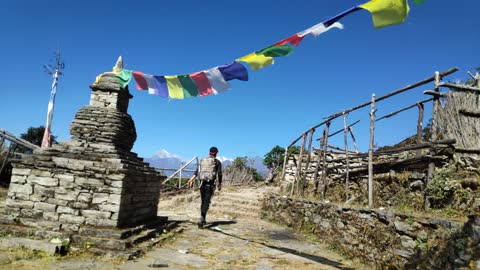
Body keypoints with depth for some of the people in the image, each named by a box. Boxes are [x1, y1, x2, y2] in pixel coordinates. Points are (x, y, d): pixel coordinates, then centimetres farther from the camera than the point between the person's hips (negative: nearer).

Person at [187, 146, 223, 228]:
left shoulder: (202, 160, 12)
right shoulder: (217, 162, 2)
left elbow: (197, 171, 0)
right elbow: (219, 174, -3)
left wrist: (192, 180, -9)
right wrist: (220, 184, 8)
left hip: (202, 183, 4)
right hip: (210, 184, -4)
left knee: (203, 201, 17)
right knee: (206, 202, -7)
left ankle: (203, 219, 27)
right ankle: (202, 219, -23)